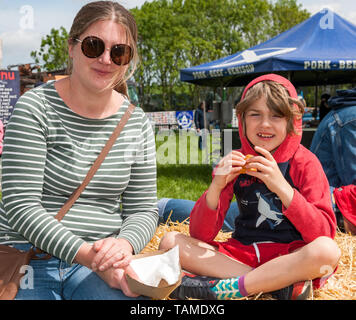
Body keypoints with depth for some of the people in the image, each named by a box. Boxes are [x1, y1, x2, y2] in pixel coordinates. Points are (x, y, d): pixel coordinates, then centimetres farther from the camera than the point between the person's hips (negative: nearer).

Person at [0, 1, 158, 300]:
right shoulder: (36, 107, -9)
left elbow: (143, 208, 6)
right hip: (29, 258, -2)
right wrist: (87, 254, -24)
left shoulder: (137, 122, 4)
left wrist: (125, 244, -17)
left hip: (100, 259, 2)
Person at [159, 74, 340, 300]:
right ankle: (281, 285, -20)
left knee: (328, 250, -33)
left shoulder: (304, 162, -2)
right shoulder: (235, 162, 5)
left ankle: (226, 287, -25)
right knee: (171, 242, -16)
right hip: (242, 253, 3)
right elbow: (200, 235, 0)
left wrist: (281, 186, -23)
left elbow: (324, 233, -14)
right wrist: (216, 187, -17)